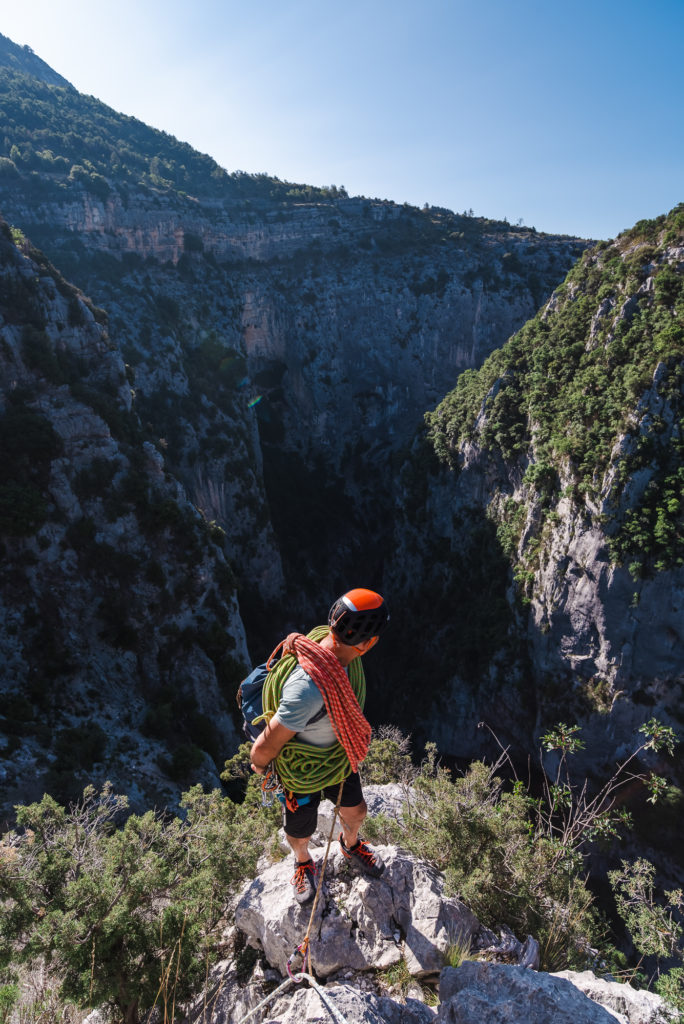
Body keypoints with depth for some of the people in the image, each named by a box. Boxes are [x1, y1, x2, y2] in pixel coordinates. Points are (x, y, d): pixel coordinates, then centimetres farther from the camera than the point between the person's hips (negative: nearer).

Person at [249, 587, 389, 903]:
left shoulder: (328, 645, -22)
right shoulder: (308, 688, -47)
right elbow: (265, 748, -34)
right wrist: (259, 765, -14)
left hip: (337, 755, 6)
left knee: (356, 811, 27)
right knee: (300, 835, 22)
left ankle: (351, 845, 63)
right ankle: (303, 864, 59)